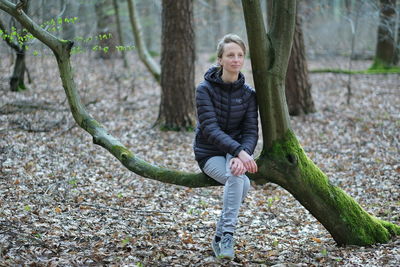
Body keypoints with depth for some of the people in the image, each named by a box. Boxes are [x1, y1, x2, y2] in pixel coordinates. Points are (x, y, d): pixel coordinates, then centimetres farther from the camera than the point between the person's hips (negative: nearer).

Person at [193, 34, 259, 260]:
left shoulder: (248, 93, -1)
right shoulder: (205, 89, -12)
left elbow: (251, 131, -7)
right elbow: (210, 129, -21)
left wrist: (241, 154, -29)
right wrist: (240, 151, -33)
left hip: (236, 150, 3)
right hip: (209, 153, -3)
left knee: (236, 170, -33)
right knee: (241, 181, -32)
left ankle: (222, 236, -21)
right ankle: (227, 235, -26)